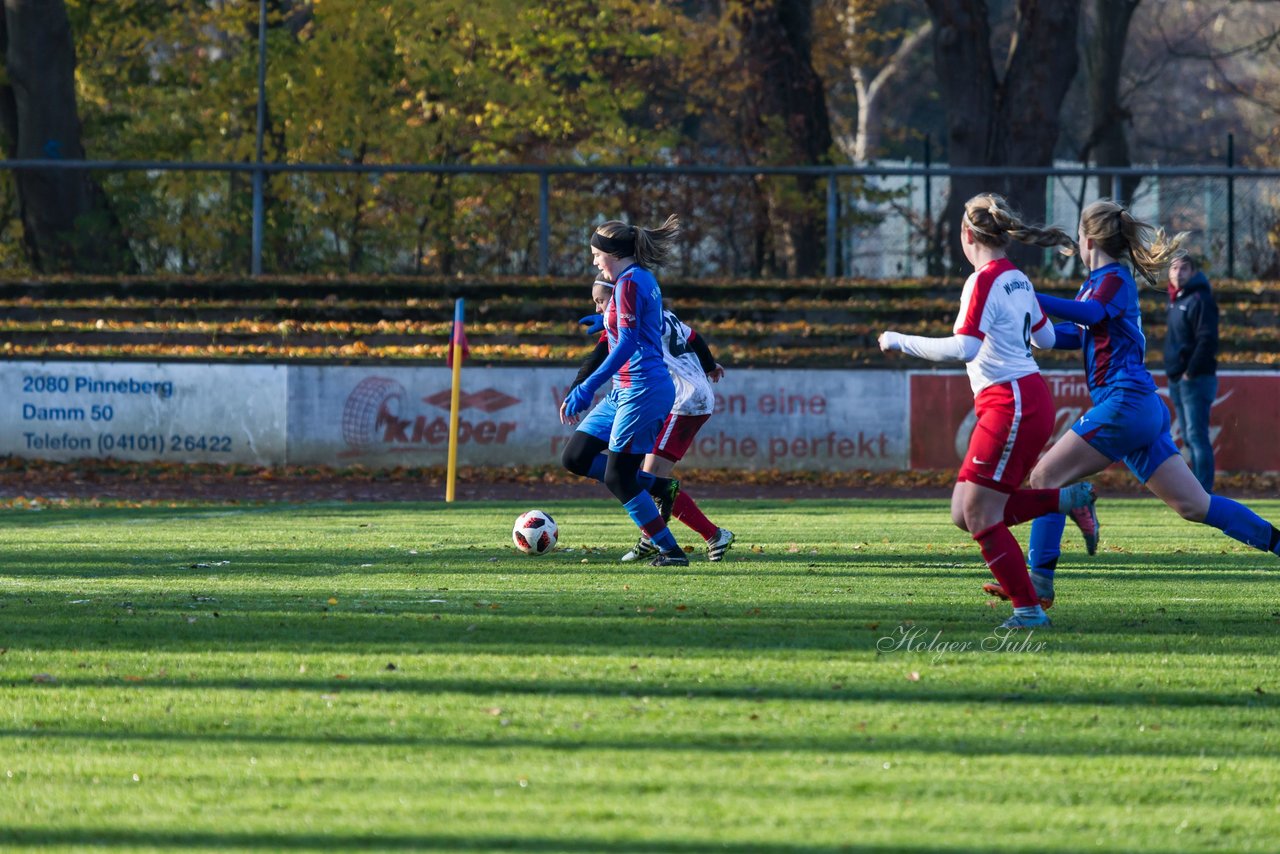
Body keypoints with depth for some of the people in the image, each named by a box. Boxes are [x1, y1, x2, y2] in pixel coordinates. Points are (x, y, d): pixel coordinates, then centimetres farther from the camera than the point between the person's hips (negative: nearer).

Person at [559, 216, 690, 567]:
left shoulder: (629, 284, -15)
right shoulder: (644, 279, 13)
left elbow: (627, 344, -23)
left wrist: (587, 389, -26)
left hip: (641, 391, -10)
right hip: (626, 391, 10)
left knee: (618, 478, -5)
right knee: (575, 458, 8)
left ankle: (671, 551, 2)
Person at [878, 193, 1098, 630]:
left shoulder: (983, 282, -13)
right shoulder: (1018, 279, 13)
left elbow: (962, 349, -24)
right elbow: (1045, 338, 24)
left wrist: (901, 341, -15)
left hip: (1011, 405, -9)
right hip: (1031, 401, 9)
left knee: (980, 516, -4)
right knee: (965, 513, 10)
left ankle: (1028, 610, -2)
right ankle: (1070, 498, 10)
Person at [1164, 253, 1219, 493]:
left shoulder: (1199, 299, -11)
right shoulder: (1176, 301, 18)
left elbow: (1207, 339, -20)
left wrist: (1191, 372, -19)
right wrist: (1174, 374, 13)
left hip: (1195, 380, -10)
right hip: (1178, 381, 10)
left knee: (1197, 436, -13)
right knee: (1190, 439, 12)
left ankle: (1204, 492, -15)